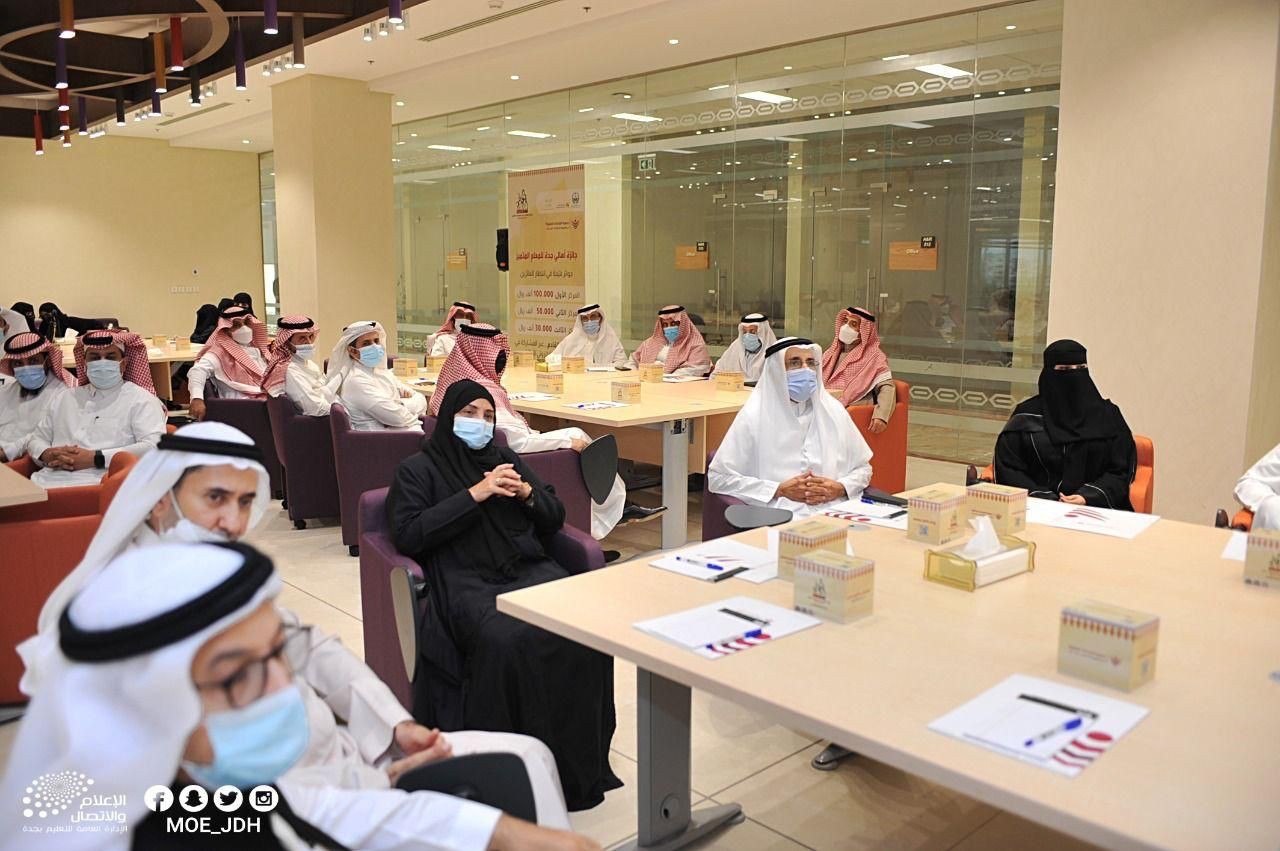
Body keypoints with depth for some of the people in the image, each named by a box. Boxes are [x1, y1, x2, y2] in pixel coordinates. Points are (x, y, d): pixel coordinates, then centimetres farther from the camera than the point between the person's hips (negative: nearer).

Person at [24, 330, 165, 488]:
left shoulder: (140, 399, 5)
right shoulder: (67, 398, 25)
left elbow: (153, 447, -10)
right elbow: (36, 439, 28)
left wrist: (95, 458, -14)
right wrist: (46, 455, 2)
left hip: (99, 483, -6)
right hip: (48, 480, 6)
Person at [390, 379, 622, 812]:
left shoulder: (505, 460, 26)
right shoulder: (418, 468, 14)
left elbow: (555, 518, 23)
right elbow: (407, 535, -3)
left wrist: (527, 492, 1)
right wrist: (474, 495, -7)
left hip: (531, 568, 4)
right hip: (468, 582, -4)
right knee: (508, 640, -37)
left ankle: (580, 760, -14)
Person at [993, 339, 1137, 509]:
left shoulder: (1108, 415, 13)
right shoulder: (1026, 416, 9)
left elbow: (1122, 470, 10)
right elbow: (1007, 469, 4)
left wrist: (1087, 497, -8)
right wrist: (1046, 500, -9)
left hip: (1095, 507, 2)